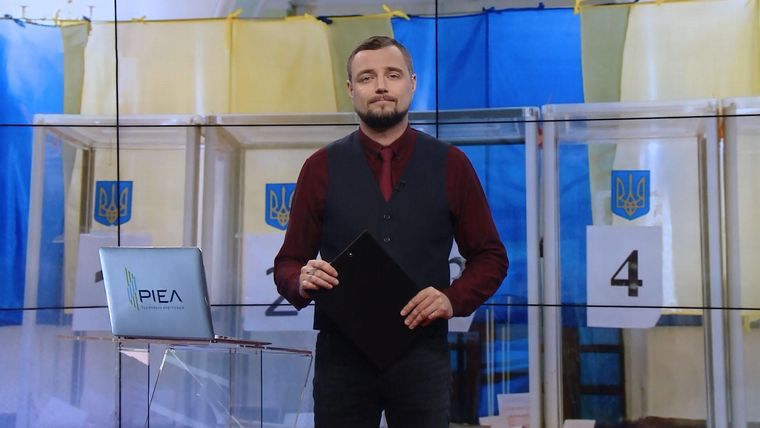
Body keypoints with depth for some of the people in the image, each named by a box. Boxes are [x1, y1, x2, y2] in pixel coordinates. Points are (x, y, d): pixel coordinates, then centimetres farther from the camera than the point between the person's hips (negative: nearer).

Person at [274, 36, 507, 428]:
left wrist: (453, 299, -10)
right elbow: (288, 264, 7)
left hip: (422, 352, 0)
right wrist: (303, 280, -16)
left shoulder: (451, 165, 4)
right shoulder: (321, 168, 4)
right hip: (341, 353, 0)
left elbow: (490, 257, 8)